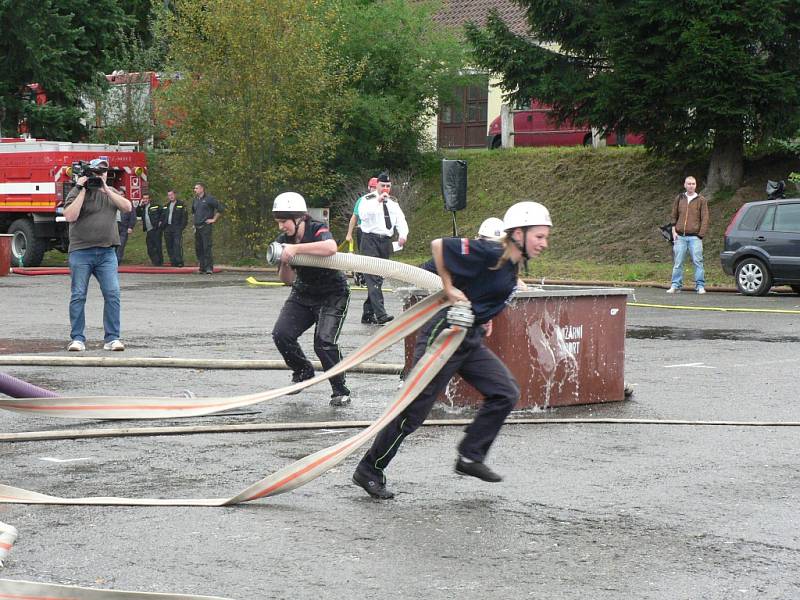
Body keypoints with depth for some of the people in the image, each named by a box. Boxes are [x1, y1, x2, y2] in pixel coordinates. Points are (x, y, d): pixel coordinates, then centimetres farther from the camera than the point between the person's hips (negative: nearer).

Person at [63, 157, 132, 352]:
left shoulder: (111, 192, 15)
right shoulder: (76, 192, 1)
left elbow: (127, 207, 0)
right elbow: (70, 216, -14)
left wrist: (106, 190, -7)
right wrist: (82, 190, -13)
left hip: (106, 252, 3)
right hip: (81, 252, -3)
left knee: (112, 294, -6)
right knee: (78, 296, -1)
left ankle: (112, 338, -1)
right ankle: (77, 339, 5)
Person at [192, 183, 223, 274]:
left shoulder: (209, 199, -6)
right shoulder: (195, 200, 16)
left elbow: (220, 209, -7)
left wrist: (214, 219, -7)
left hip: (206, 227, -7)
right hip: (197, 228, 7)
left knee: (207, 248, -11)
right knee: (198, 248, 6)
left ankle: (209, 268, -11)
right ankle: (202, 267, 12)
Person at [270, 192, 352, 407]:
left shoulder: (318, 230, -20)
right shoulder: (283, 241, -4)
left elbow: (331, 248, -45)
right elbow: (287, 280, -2)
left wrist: (296, 248, -42)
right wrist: (284, 263, -24)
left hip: (332, 294, -6)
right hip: (302, 294, 6)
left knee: (324, 341, -20)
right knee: (281, 334, -10)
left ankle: (340, 391, -3)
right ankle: (303, 372, 16)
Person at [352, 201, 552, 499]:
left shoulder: (511, 266, 9)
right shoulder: (489, 253, -19)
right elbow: (439, 245, -21)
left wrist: (484, 317, 11)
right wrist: (449, 290, -17)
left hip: (470, 340, 9)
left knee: (506, 393, 4)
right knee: (414, 409, -4)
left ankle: (470, 457, 12)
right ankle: (369, 471, 7)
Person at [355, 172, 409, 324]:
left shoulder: (393, 203, 16)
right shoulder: (368, 200, -1)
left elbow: (401, 220, 8)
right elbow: (363, 214, -20)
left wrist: (402, 234, -11)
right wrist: (378, 200, -23)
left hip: (386, 242, 6)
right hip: (370, 240, -6)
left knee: (378, 279, 9)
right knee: (373, 278, -15)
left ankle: (368, 314, 18)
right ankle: (380, 314, -26)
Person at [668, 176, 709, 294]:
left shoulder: (701, 200, 5)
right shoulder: (679, 199, 13)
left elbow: (705, 219, 2)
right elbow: (674, 216, 16)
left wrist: (701, 235, -7)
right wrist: (674, 231, 3)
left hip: (695, 237, -2)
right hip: (680, 237, 2)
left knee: (697, 262, -6)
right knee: (678, 263, 2)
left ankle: (700, 286, -2)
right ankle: (675, 285, 7)